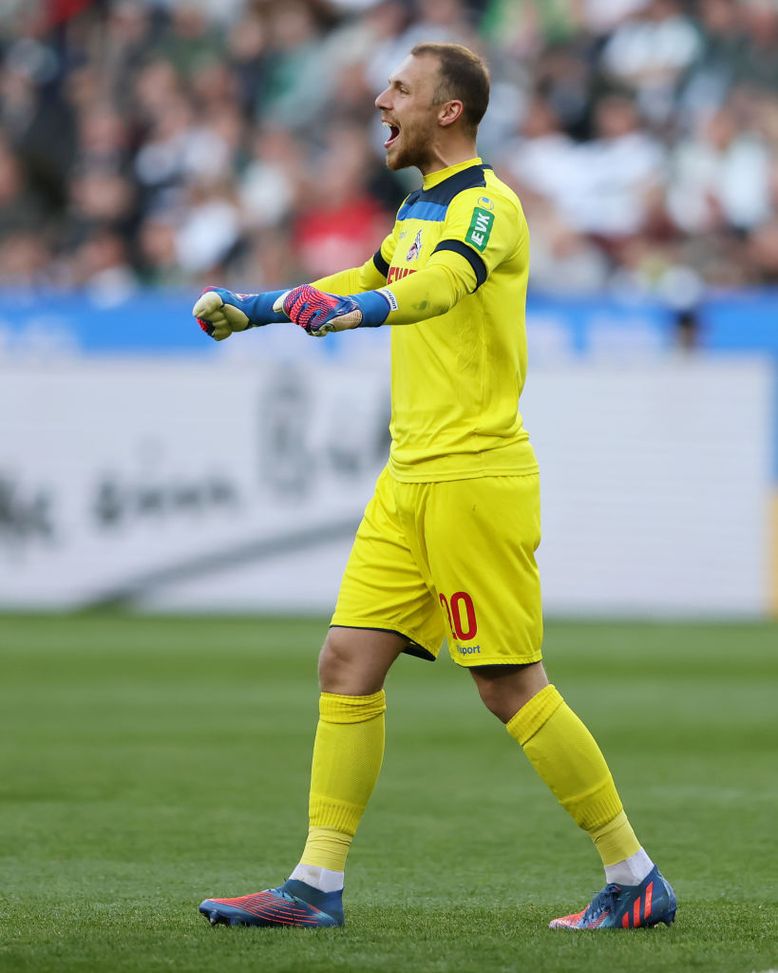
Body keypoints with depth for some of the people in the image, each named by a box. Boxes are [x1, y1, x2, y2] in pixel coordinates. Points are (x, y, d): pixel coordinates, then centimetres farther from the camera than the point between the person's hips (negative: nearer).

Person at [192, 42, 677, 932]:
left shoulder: (486, 206, -11)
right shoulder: (421, 207, 17)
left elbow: (440, 284, -33)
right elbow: (369, 280, 38)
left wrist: (355, 310, -51)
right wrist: (253, 308, 42)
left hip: (476, 475, -9)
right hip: (410, 478, 9)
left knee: (511, 686, -7)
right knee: (347, 663, 2)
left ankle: (635, 881, 3)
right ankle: (317, 884, 4)